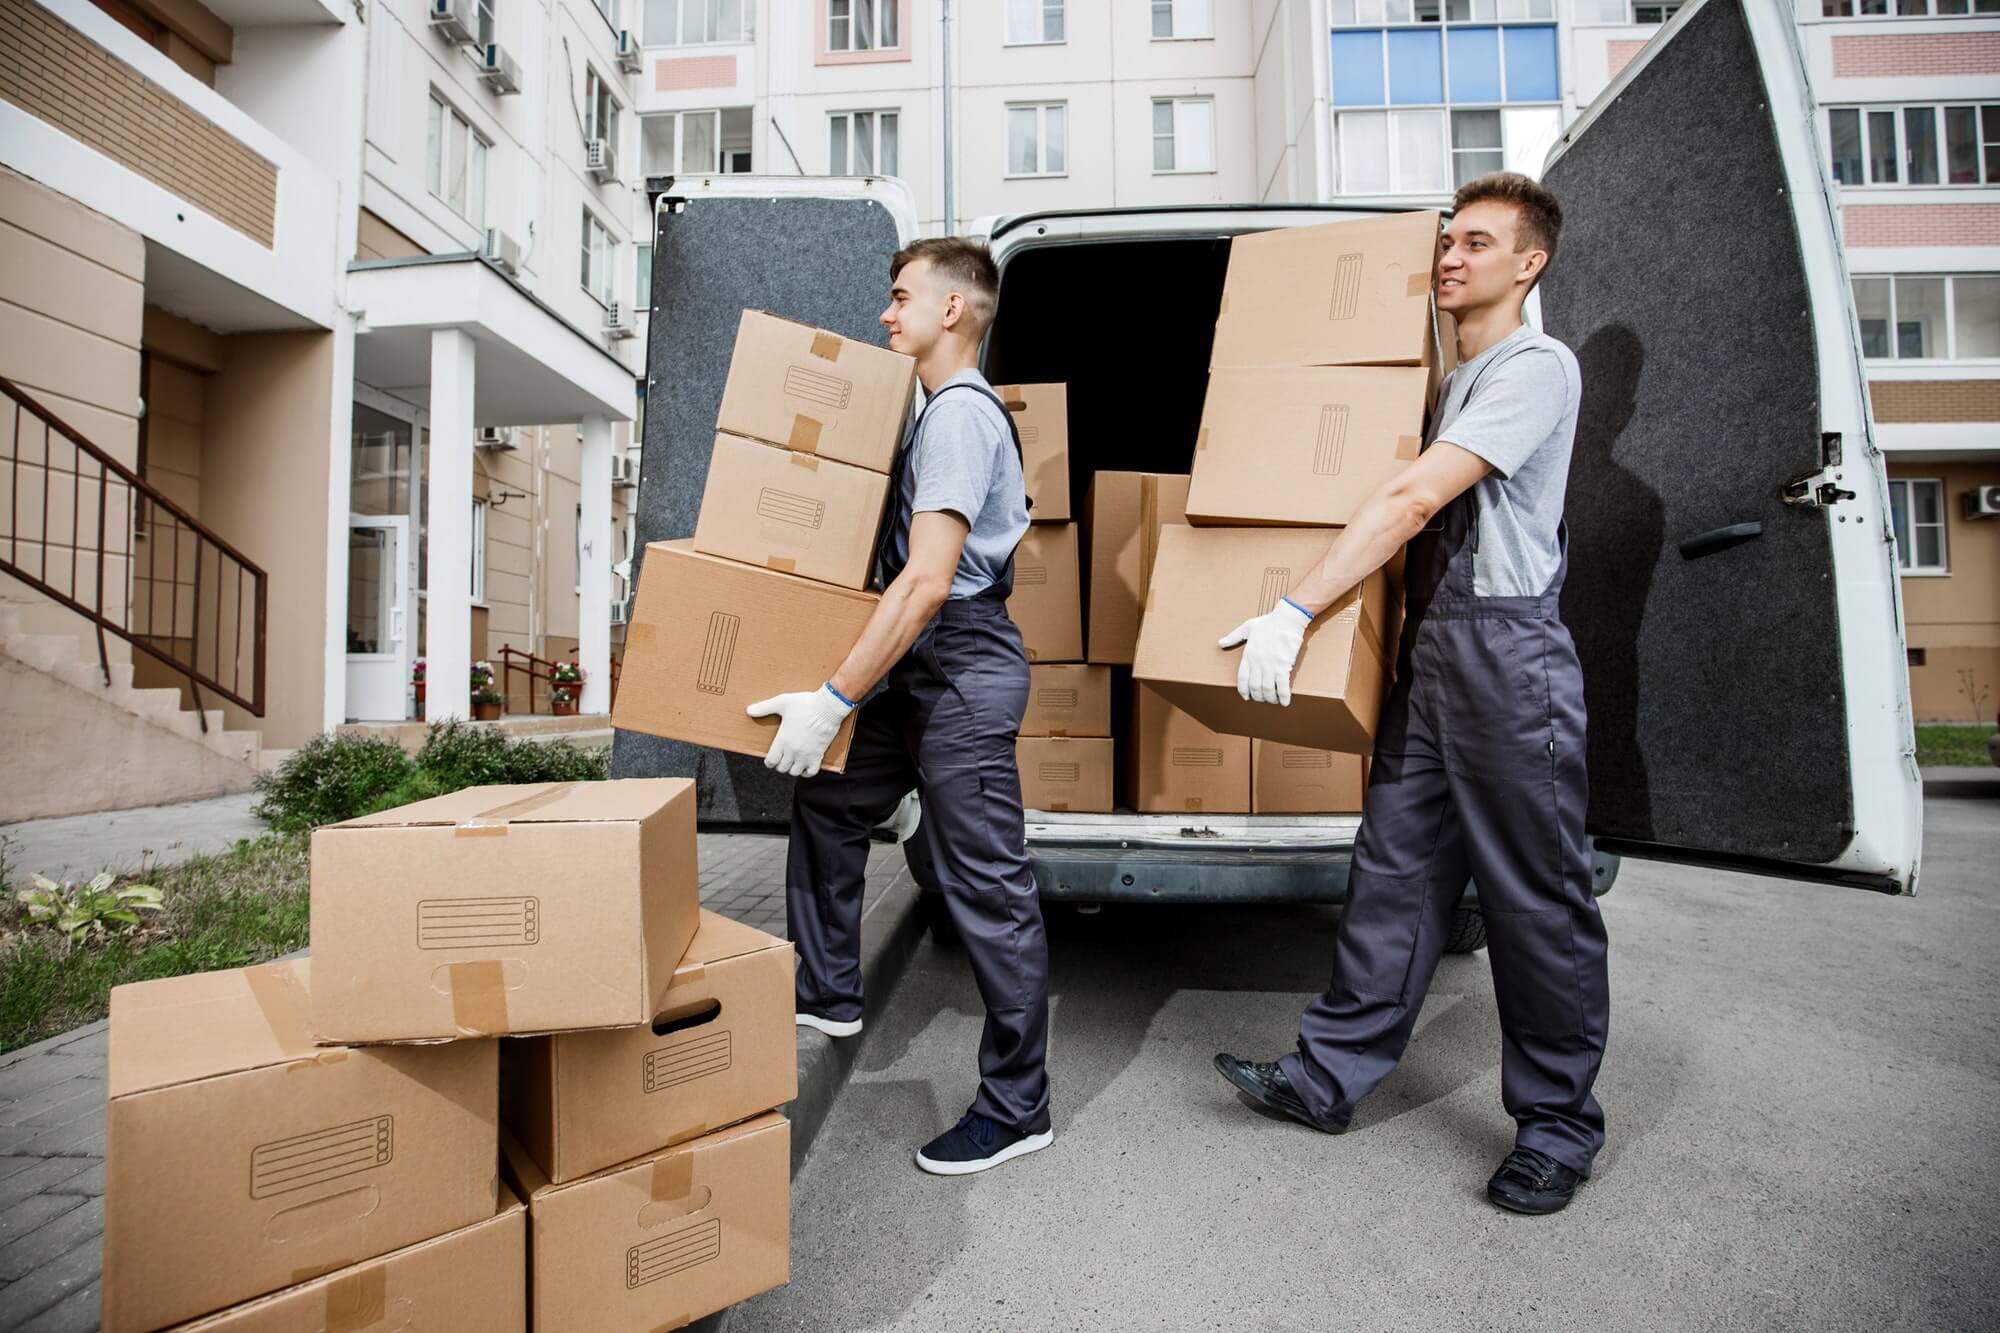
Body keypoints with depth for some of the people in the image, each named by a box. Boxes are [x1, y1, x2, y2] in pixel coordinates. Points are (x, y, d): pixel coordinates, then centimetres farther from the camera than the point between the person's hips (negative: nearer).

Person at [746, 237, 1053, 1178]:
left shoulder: (961, 414, -14)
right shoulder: (945, 412, 19)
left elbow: (928, 579, -25)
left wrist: (832, 700, -25)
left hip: (964, 667, -11)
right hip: (926, 668, 11)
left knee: (985, 887, -3)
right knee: (828, 804, 19)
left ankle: (1017, 1108, 12)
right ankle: (827, 994, 35)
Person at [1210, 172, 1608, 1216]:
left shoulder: (1536, 366, -7)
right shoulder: (1446, 381, 21)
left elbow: (1414, 500, -18)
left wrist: (1294, 613, -22)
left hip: (1509, 649, -8)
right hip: (1426, 647, 8)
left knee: (1537, 895, 2)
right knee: (1394, 871, 9)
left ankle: (1559, 1121, 19)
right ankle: (1329, 1077, 17)